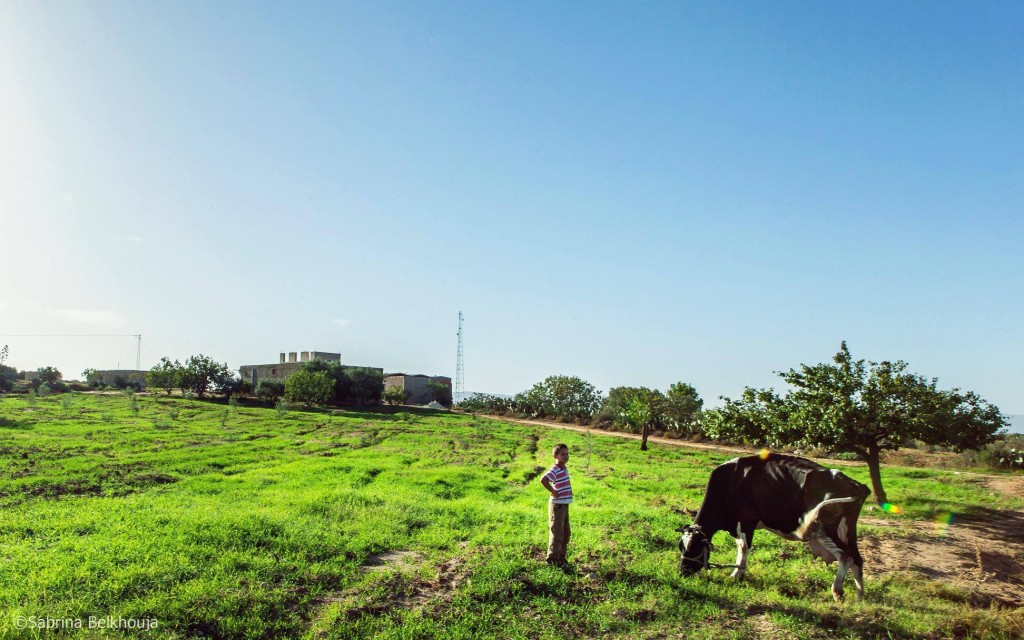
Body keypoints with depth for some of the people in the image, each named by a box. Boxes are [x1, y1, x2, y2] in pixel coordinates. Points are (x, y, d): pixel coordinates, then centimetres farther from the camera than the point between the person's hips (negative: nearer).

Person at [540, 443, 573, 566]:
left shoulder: (565, 469, 11)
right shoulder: (555, 470, -18)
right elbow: (543, 480, -34)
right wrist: (553, 491, -22)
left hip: (565, 505, 9)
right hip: (557, 505, -9)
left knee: (565, 533, 16)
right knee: (557, 533, -3)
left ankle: (561, 557, 27)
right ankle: (552, 559, 6)